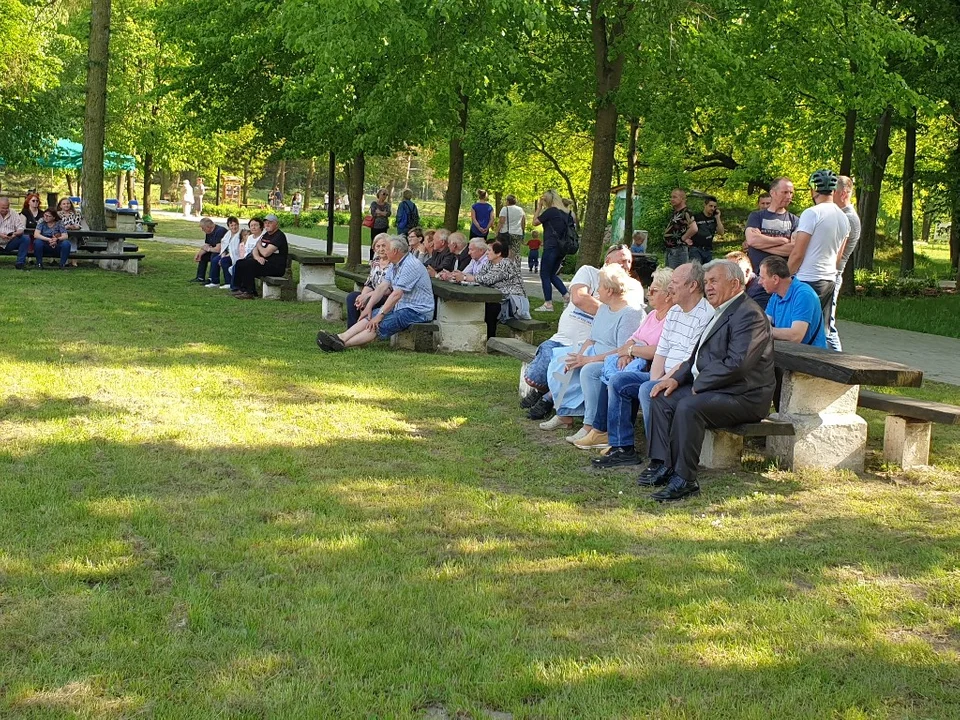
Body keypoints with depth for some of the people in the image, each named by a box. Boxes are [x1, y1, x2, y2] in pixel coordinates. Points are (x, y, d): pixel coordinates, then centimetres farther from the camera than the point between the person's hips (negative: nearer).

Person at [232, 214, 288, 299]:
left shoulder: (279, 236, -14)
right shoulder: (266, 235, 17)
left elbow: (266, 253, -21)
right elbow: (255, 250, 13)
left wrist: (259, 245, 1)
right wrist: (257, 257, -12)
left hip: (277, 267, -10)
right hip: (265, 263, 10)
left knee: (249, 264, -27)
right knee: (240, 263, 1)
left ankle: (249, 293, -21)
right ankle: (242, 289, 2)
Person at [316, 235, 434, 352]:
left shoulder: (410, 265, -20)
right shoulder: (394, 265, 13)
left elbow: (396, 294, -24)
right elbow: (382, 287, 9)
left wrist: (380, 315, -23)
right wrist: (369, 307, -2)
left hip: (417, 311, -9)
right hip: (401, 307, 9)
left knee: (379, 325, -21)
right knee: (369, 316, -5)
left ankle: (342, 344, -29)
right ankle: (342, 337, -18)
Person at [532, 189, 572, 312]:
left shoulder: (551, 211, -11)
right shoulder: (566, 213, 10)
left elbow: (535, 222, -2)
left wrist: (539, 207, 6)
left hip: (551, 247, -8)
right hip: (562, 247, 8)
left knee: (545, 275, 1)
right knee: (552, 274, 18)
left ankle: (548, 304, 1)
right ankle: (567, 296, 6)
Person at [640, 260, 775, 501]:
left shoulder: (749, 315, -15)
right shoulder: (723, 312, 19)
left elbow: (736, 364, -25)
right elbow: (698, 355, 22)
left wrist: (698, 385, -16)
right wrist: (678, 379, 4)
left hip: (743, 397, -11)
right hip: (712, 388, 11)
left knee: (689, 406, -31)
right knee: (662, 399, 1)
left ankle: (684, 479, -24)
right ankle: (662, 465, -1)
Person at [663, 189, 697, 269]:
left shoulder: (685, 213, -15)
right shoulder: (674, 213, 14)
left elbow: (694, 229, -30)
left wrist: (683, 238, -16)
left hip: (679, 250, -10)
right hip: (669, 250, 10)